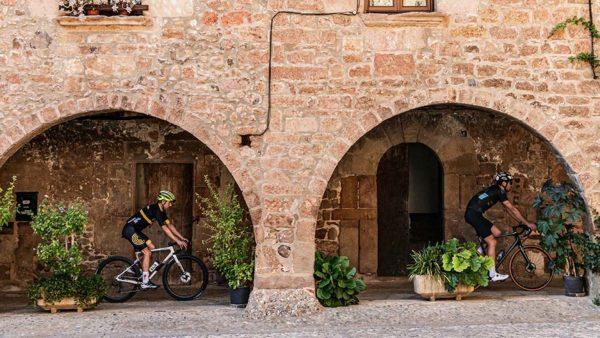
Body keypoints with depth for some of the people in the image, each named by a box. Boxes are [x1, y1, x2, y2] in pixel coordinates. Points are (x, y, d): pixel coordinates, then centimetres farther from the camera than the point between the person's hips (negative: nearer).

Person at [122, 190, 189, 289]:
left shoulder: (161, 211, 9)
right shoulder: (156, 210, -19)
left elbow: (170, 225, 10)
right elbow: (165, 228, -24)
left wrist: (182, 238, 4)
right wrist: (177, 241, -24)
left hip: (136, 230, 10)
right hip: (130, 230, -10)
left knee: (151, 247, 8)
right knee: (147, 253, -12)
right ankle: (145, 283, -9)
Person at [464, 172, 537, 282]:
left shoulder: (496, 191, 18)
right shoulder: (499, 191, -10)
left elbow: (508, 209, 23)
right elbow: (512, 209, -10)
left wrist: (521, 221, 21)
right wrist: (527, 223, -5)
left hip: (474, 214, 9)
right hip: (473, 214, -9)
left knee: (497, 233, 11)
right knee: (492, 242, -6)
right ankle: (492, 275, -4)